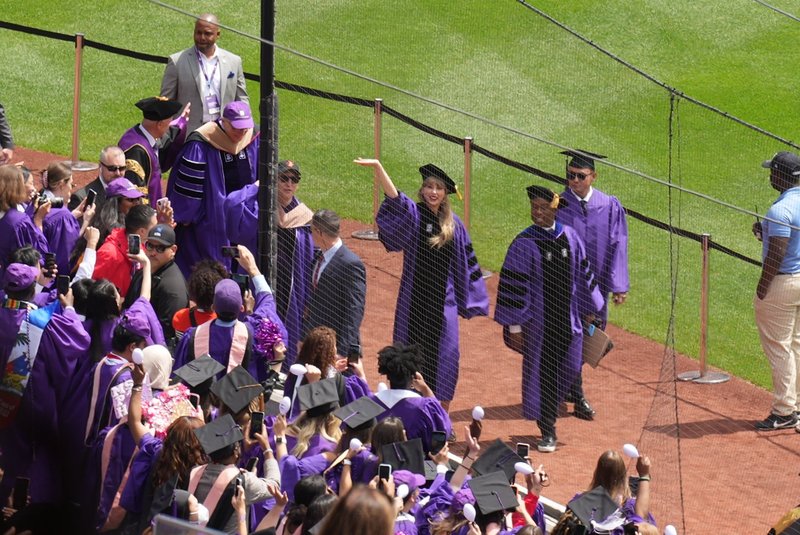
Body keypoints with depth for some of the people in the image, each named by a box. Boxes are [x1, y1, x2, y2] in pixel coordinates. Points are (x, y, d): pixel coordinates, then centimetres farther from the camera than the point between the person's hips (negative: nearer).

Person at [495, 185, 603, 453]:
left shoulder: (569, 237, 1)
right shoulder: (524, 243, -13)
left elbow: (582, 273, 12)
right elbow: (513, 285, -12)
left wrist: (588, 309, 15)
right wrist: (514, 326, -12)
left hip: (567, 318, 4)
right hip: (538, 320, -4)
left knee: (569, 368, 8)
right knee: (542, 372, 2)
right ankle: (547, 431, 15)